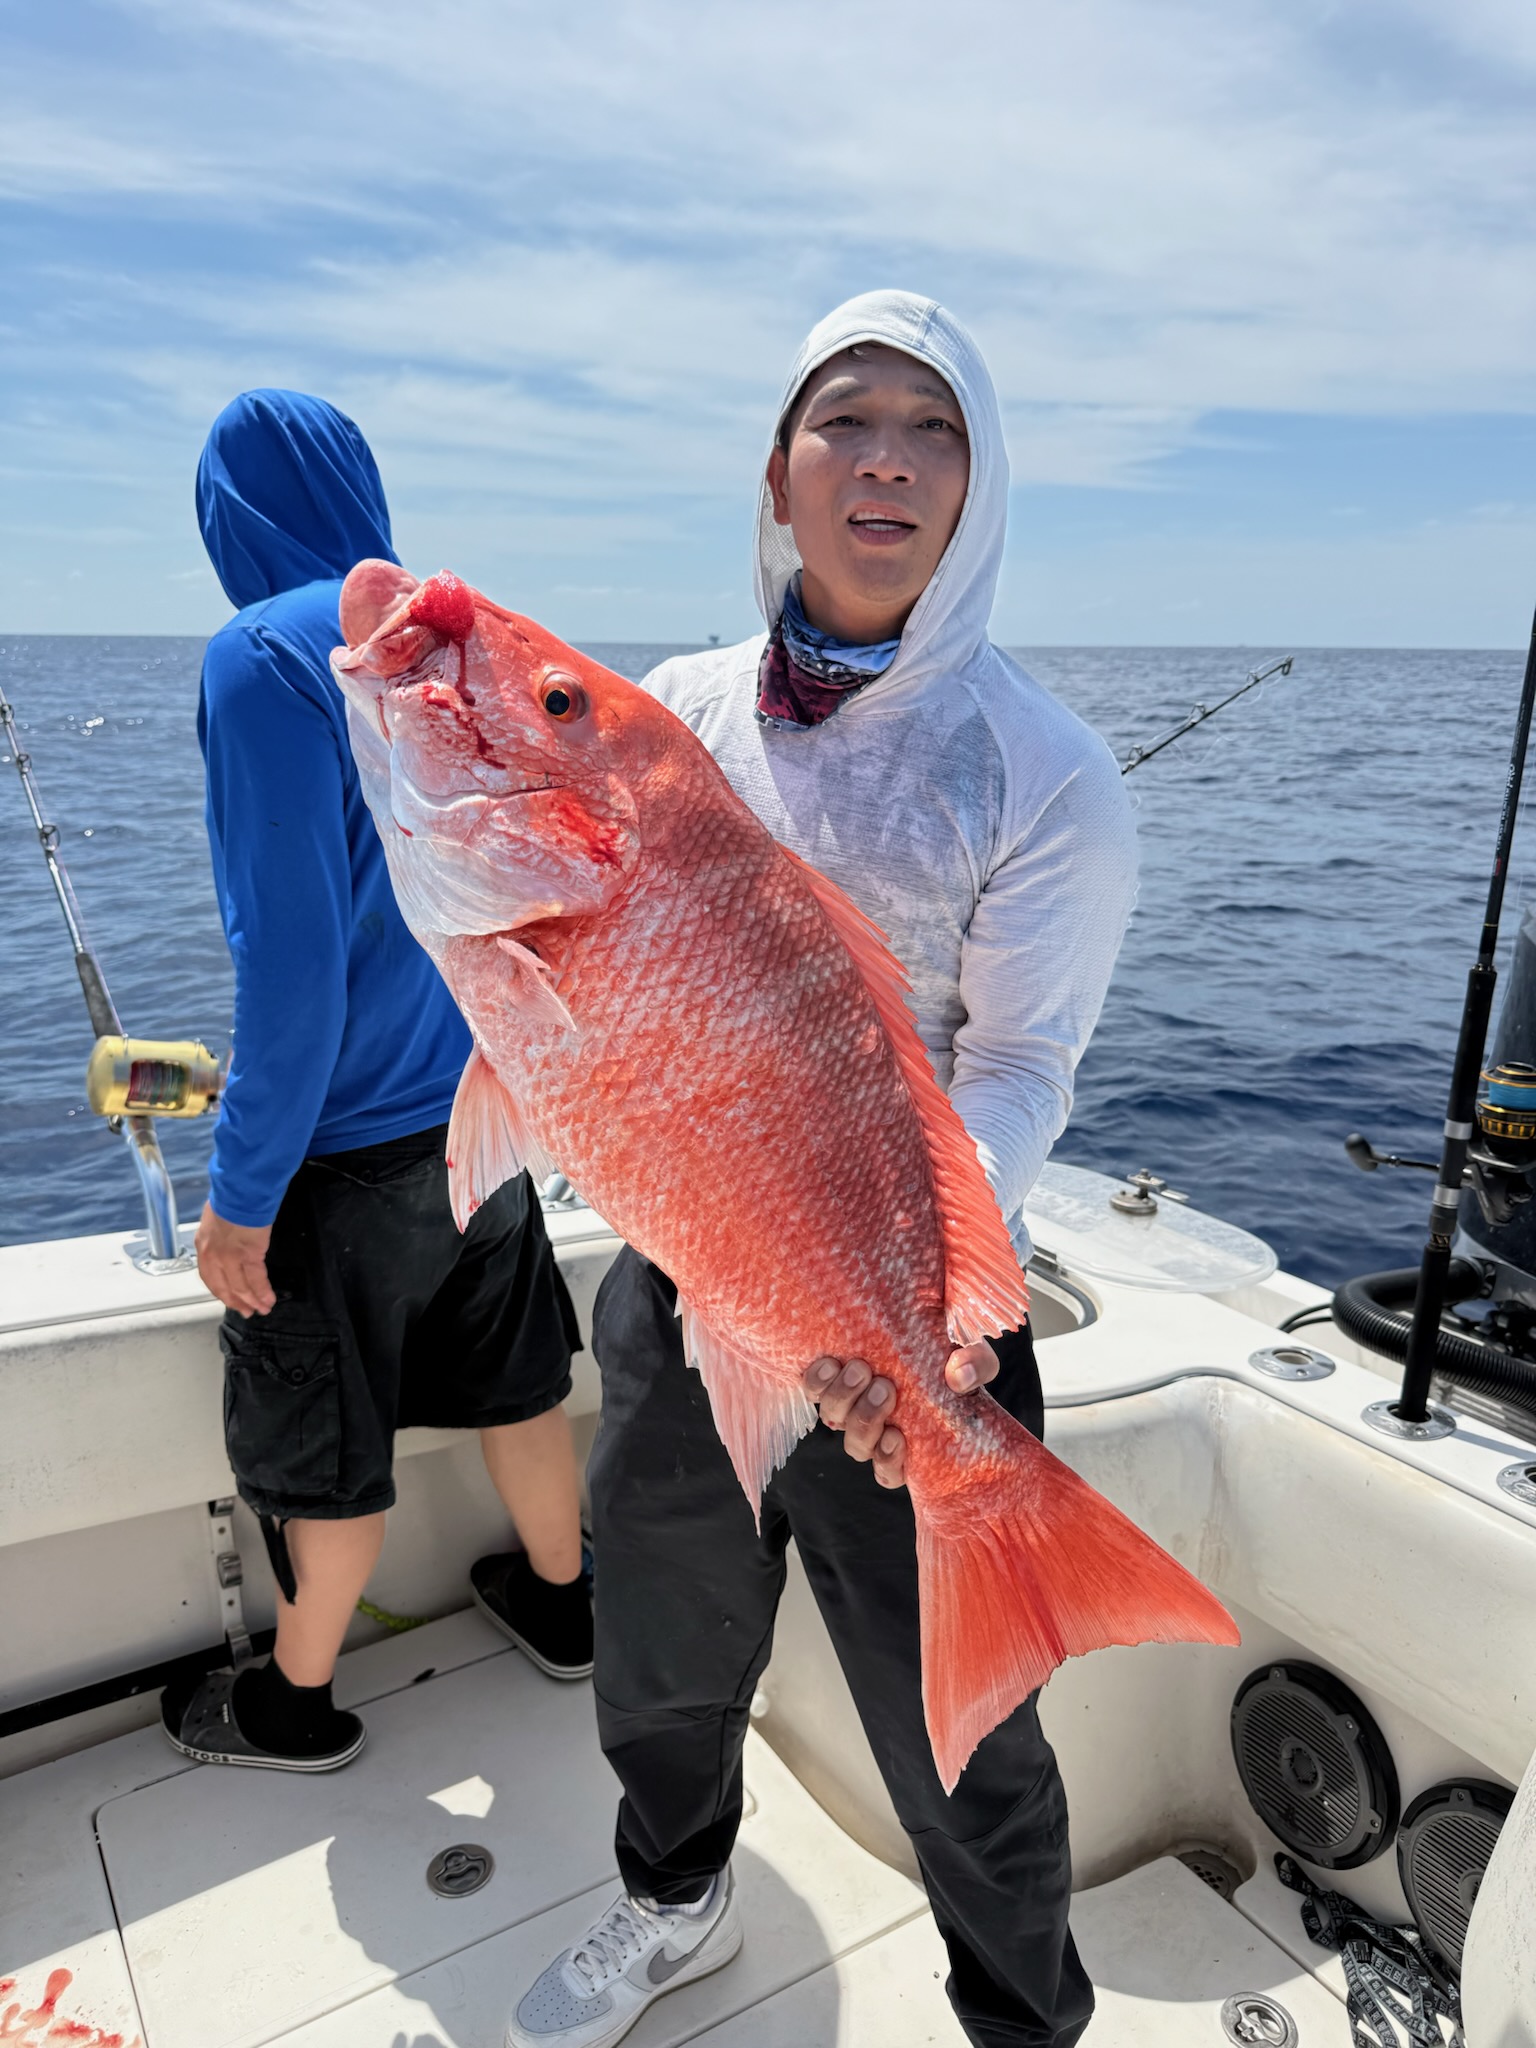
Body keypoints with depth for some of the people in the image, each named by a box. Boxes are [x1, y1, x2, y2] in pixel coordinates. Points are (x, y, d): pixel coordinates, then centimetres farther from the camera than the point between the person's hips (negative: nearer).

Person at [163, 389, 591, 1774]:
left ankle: (298, 1703, 36)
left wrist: (241, 1190, -15)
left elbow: (292, 959, -23)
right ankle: (562, 1605, 43)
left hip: (347, 1141, -6)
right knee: (514, 1379, 22)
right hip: (488, 1103, 7)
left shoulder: (268, 654, -18)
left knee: (326, 1450, 13)